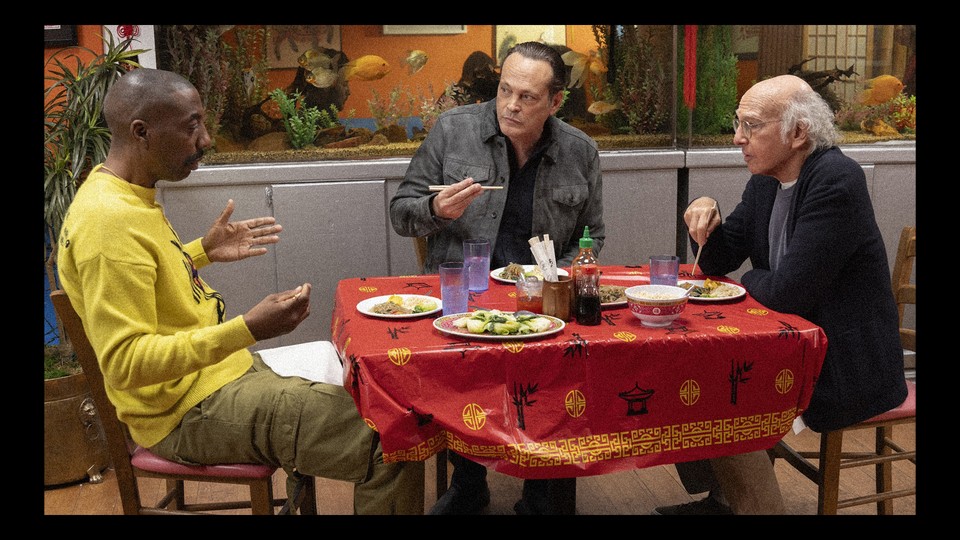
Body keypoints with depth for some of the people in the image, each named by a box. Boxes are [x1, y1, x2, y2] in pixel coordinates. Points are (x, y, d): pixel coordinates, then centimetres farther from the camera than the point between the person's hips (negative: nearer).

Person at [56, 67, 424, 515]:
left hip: (216, 367, 11)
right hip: (193, 409, -10)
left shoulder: (124, 193, 8)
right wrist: (246, 330, -34)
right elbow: (124, 363, -28)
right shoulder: (109, 220, -23)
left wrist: (203, 251, 16)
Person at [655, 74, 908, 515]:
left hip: (845, 364, -9)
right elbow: (720, 262, 12)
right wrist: (707, 219, -8)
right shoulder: (765, 180, 4)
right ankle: (722, 496, 17)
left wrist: (750, 280, -5)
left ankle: (756, 504, 2)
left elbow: (788, 293, -26)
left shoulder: (837, 181, -22)